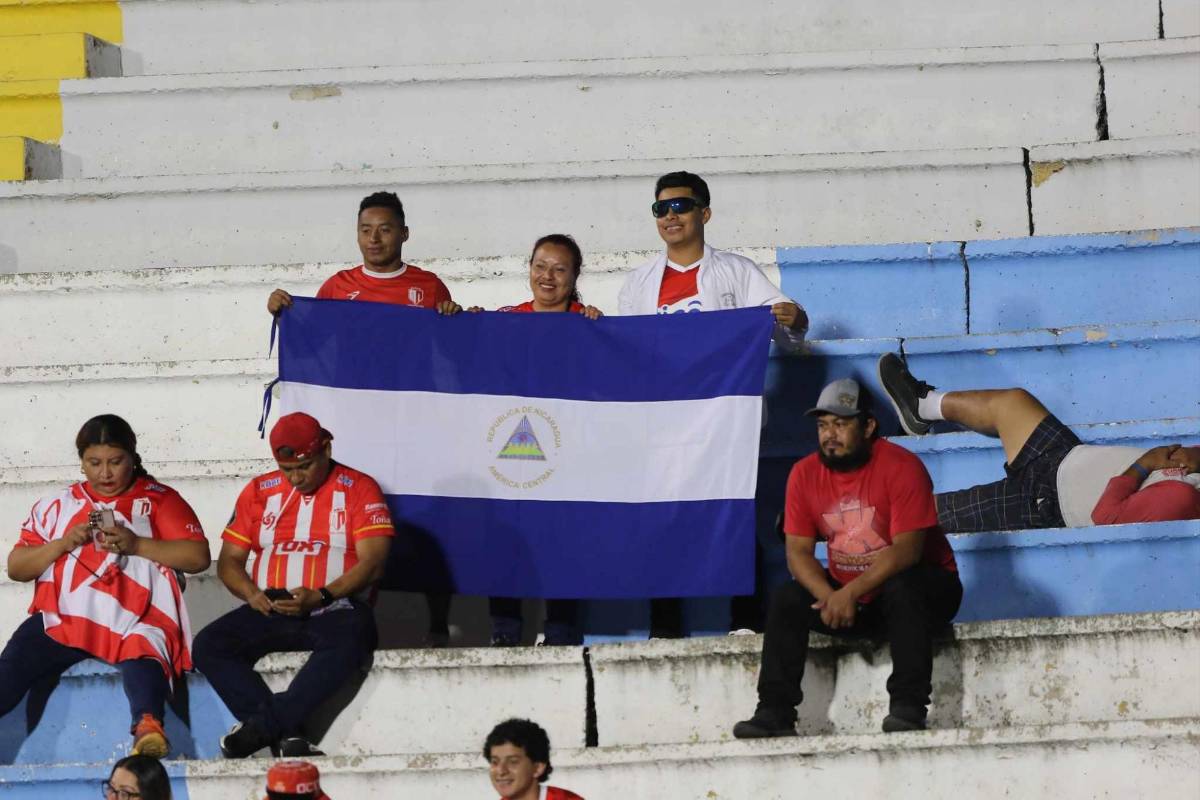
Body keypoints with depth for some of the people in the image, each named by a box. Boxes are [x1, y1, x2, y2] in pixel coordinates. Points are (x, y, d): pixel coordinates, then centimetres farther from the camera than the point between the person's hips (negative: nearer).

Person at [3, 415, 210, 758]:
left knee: (142, 653, -37)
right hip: (60, 620, 2)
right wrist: (64, 543, 0)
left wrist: (136, 545, -8)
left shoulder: (158, 500, 14)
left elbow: (198, 557, 3)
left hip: (132, 621, -2)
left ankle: (148, 724, -61)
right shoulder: (57, 506, 22)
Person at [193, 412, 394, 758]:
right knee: (208, 645, -23)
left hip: (335, 609, -4)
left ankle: (263, 725, -35)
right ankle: (286, 735, -32)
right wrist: (251, 594, -8)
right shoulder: (259, 492, 14)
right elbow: (229, 560, 14)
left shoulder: (358, 489, 3)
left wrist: (321, 597, -20)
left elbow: (372, 562, -6)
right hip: (271, 610, 4)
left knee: (348, 641, -39)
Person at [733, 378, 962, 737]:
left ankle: (908, 707, -36)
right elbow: (798, 551, -5)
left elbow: (907, 550, -25)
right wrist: (828, 597, -25)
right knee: (786, 600, -16)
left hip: (913, 584, -5)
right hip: (843, 592, 5)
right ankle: (775, 714, -18)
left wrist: (851, 592, -34)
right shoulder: (805, 474, -2)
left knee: (903, 590, -36)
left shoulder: (902, 467, -18)